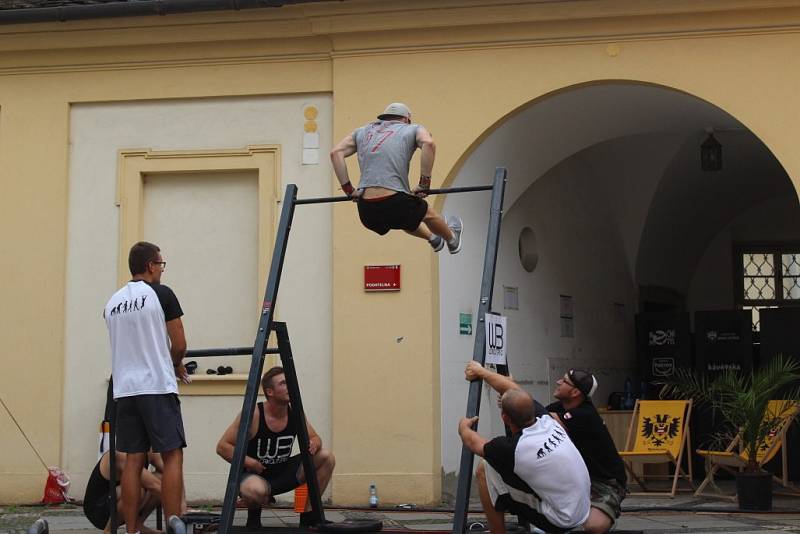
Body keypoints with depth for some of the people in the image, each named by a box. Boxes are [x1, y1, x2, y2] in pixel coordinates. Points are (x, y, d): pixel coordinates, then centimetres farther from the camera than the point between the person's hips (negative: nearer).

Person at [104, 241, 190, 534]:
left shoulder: (113, 302, 14)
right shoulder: (161, 294, -5)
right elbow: (179, 345, -4)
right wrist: (175, 365, 18)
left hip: (125, 389, 6)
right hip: (157, 388, -6)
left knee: (133, 460, 7)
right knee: (172, 456, -3)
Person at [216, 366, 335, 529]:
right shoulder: (252, 414, -20)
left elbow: (315, 438, 6)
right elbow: (222, 446, -16)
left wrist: (314, 444, -18)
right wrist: (249, 462, -27)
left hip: (283, 472, 6)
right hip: (253, 474, -5)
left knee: (327, 458, -11)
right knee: (256, 490, -42)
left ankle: (307, 515, 0)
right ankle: (254, 514, -3)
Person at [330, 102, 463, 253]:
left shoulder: (363, 131, 23)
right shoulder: (413, 129, 12)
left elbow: (336, 152, 10)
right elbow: (428, 144, -10)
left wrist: (348, 189, 11)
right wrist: (424, 184, -5)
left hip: (367, 215, 4)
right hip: (395, 205, -4)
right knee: (426, 212, 30)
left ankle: (433, 238, 61)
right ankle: (452, 239, 56)